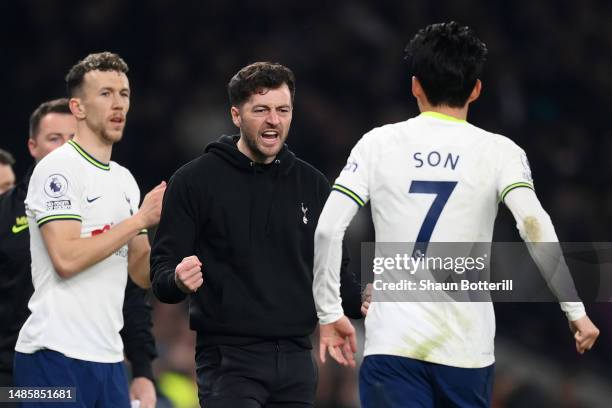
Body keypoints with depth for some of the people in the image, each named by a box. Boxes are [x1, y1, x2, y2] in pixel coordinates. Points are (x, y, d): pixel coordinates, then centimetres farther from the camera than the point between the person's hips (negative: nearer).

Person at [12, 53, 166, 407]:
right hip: (57, 354, -8)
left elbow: (142, 274, 17)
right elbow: (66, 259, -19)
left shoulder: (125, 180, 17)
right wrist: (140, 219, -13)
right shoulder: (58, 168, -7)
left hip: (109, 358, 8)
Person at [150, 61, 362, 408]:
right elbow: (161, 268, -4)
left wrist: (364, 302, -3)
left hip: (296, 360, 5)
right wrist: (177, 281, -28)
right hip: (229, 359, -5)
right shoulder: (194, 180, -2)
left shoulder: (312, 184, 12)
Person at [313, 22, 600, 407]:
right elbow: (535, 225, -12)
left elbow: (327, 229, -1)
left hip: (392, 345, -1)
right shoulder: (499, 151, 2)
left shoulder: (379, 144, 5)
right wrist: (575, 311, -8)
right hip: (466, 349, 1)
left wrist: (330, 313, 8)